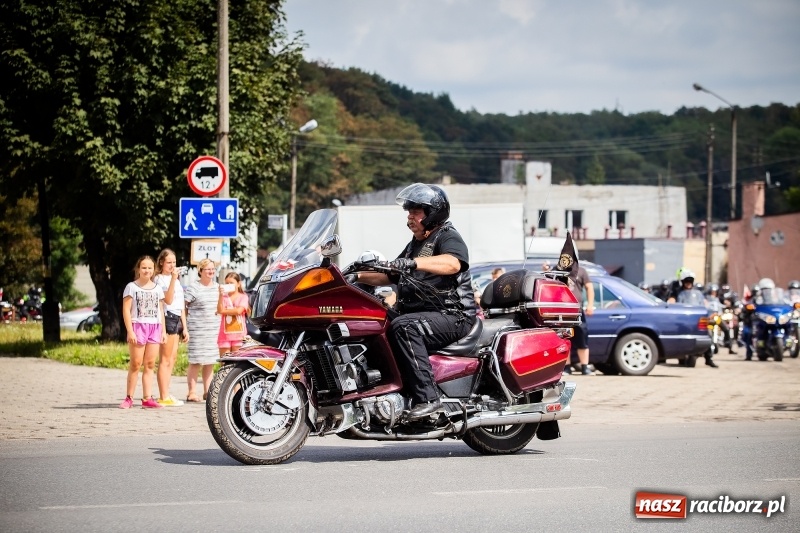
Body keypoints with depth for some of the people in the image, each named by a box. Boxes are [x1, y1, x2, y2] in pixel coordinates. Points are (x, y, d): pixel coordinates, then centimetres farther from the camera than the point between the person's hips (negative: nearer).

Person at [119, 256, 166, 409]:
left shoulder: (157, 288, 14)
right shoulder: (132, 287, 0)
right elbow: (126, 310, -5)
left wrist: (163, 331, 9)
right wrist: (130, 331, -13)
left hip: (154, 327, 4)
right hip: (138, 326, -4)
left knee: (150, 364, 3)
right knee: (135, 363, -6)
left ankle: (147, 398, 2)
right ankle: (129, 398, -1)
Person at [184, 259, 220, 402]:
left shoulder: (217, 287, 14)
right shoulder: (193, 288, -8)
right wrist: (186, 325, -11)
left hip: (214, 329, 6)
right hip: (197, 330, -6)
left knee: (210, 362, 8)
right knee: (196, 362, -7)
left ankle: (207, 391, 15)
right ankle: (191, 393, -4)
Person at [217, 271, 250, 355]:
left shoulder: (243, 297, 4)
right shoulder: (223, 297, 7)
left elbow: (238, 311, -11)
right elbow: (220, 310, -8)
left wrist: (224, 311, -6)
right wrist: (221, 295, -14)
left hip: (239, 335, -1)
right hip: (225, 335, 1)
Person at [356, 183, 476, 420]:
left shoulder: (448, 237, -5)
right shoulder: (415, 244, 24)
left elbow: (453, 263, -28)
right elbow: (389, 275, 29)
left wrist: (414, 263, -42)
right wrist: (358, 276, 12)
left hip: (452, 317, -9)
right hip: (418, 314, 9)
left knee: (403, 327, -35)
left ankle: (427, 396, -37)